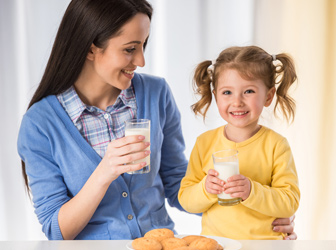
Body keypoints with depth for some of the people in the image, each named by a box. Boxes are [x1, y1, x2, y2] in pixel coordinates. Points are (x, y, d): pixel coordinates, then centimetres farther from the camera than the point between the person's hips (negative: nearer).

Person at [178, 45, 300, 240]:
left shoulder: (276, 145, 2)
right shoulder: (205, 142, 8)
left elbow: (290, 202, -2)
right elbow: (185, 200, 8)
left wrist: (251, 191, -15)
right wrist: (205, 189, -10)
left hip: (263, 243, -2)